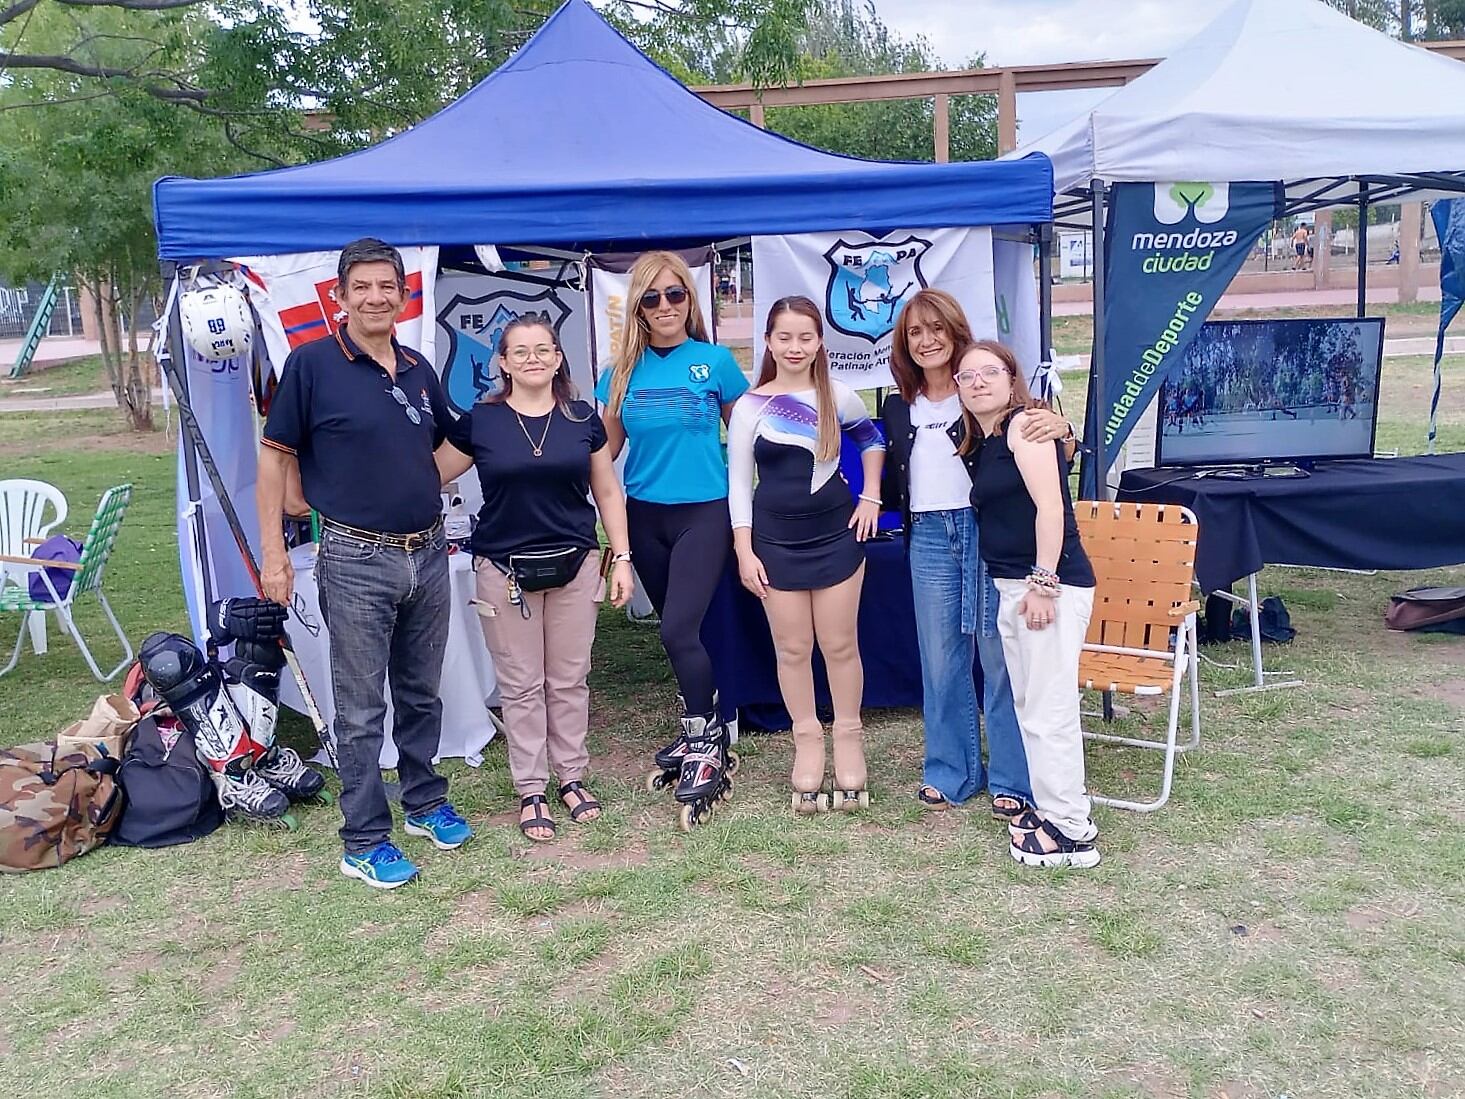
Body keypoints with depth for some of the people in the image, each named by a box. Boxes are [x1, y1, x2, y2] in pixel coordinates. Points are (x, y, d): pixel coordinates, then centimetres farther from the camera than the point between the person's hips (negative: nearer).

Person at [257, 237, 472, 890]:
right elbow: (275, 457, -6)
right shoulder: (311, 363, -8)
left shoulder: (418, 370, 7)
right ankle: (364, 840, 15)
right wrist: (273, 553, -9)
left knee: (422, 694, 17)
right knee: (361, 709, 3)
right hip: (356, 561, -5)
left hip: (428, 554, 5)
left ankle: (425, 803, 34)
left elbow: (445, 446, 22)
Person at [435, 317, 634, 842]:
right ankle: (530, 791, 18)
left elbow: (608, 493, 8)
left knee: (569, 679, 11)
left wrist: (621, 558, 4)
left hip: (574, 565, 2)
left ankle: (572, 777, 27)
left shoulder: (583, 419, 3)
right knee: (521, 684, 6)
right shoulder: (479, 422, -3)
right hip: (504, 570, -1)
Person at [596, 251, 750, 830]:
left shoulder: (715, 360, -4)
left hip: (704, 512, -4)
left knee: (679, 630, -13)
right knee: (678, 629, 13)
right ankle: (699, 730, 30)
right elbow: (604, 449, 7)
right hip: (644, 515, 4)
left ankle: (706, 745, 5)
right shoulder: (623, 370, 3)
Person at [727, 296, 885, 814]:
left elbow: (872, 439, 19)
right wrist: (744, 550, -5)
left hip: (836, 535, 1)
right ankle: (807, 739, 21)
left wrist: (871, 498, 7)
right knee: (792, 648, 6)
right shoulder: (749, 407, -3)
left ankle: (848, 737, 22)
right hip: (776, 541, 0)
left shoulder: (838, 397, 0)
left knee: (840, 644, 6)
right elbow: (738, 482, -1)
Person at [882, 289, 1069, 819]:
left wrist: (1058, 427, -27)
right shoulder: (898, 408, 12)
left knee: (1000, 655, 1)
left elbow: (1030, 431, -8)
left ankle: (1011, 780, 13)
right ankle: (950, 771, 25)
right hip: (929, 538, 4)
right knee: (941, 658, 10)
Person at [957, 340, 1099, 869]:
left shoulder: (1023, 424, -9)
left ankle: (1070, 831, 4)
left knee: (1049, 710, -5)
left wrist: (1044, 584, -21)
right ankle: (1053, 806, 27)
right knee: (1029, 705, 15)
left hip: (1051, 584, -9)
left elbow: (1050, 506, -17)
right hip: (1011, 586, 9)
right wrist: (1019, 587, 10)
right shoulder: (984, 442, 17)